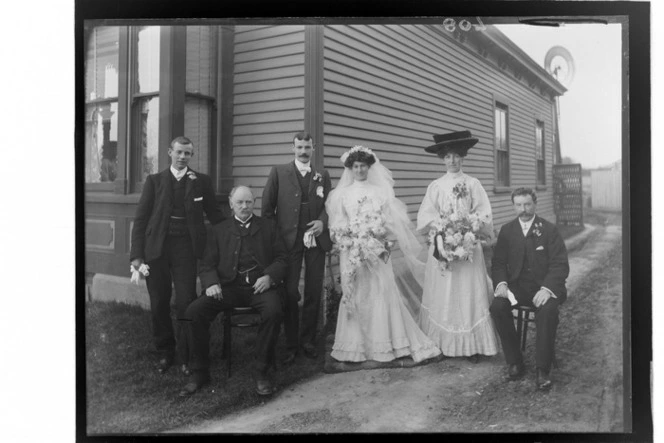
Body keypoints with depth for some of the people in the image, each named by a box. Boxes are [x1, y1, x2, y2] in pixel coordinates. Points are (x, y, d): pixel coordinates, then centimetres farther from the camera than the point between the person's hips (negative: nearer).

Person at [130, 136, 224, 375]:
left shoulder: (201, 181, 7)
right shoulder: (154, 180, 7)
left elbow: (215, 215, 10)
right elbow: (140, 219, 4)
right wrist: (136, 254, -3)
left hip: (185, 248, -1)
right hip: (156, 248, 1)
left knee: (185, 303, -3)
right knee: (159, 303, 8)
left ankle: (187, 357, 12)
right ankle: (164, 353, 25)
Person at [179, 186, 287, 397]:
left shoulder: (268, 227, 16)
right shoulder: (219, 231, 18)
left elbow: (281, 258, 10)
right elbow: (207, 264, 13)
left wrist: (269, 276, -10)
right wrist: (211, 283, -10)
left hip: (259, 286, -1)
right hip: (228, 286, 1)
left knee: (273, 311, -33)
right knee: (194, 311, -23)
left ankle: (261, 371, -16)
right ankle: (199, 372, -7)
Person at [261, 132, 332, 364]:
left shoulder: (323, 175, 11)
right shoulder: (278, 172, 4)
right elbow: (267, 207, 2)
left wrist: (323, 221, -10)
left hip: (316, 239, 2)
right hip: (289, 239, -2)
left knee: (314, 292, 7)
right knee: (290, 292, 0)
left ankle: (308, 340, 21)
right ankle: (290, 344, 13)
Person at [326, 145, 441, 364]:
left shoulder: (381, 191, 8)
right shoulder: (342, 194, 9)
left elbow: (391, 221, 4)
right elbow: (338, 225, 5)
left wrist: (384, 243, -8)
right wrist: (350, 241, -9)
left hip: (378, 251, 0)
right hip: (353, 251, 0)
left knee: (382, 292, -4)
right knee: (356, 295, 1)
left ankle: (384, 343, 5)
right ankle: (357, 345, 9)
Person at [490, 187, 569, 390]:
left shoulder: (549, 229, -1)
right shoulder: (507, 230, 8)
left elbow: (560, 265, -6)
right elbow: (498, 262, 9)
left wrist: (546, 289, -23)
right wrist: (501, 283, -12)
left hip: (545, 286, -2)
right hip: (517, 286, 3)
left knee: (547, 310, -34)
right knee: (497, 306, -26)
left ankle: (542, 369, -19)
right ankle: (515, 362, -11)